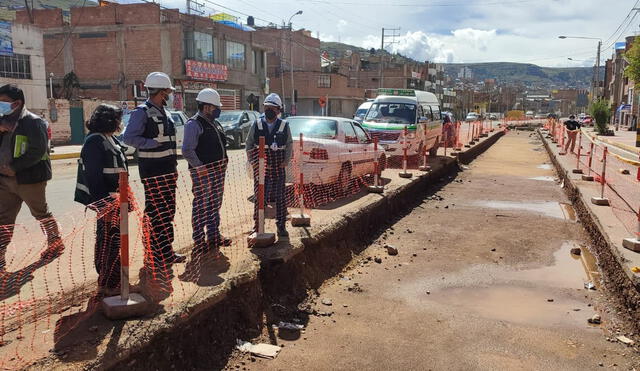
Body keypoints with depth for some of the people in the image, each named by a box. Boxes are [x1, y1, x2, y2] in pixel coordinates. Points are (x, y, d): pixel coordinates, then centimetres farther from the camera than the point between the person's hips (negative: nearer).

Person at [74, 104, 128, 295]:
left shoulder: (110, 140, 13)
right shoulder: (94, 141, -16)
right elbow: (93, 175, -21)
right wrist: (101, 203, -23)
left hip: (115, 199, 10)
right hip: (104, 201, -10)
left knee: (110, 239, 17)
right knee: (108, 240, -4)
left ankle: (110, 279, 29)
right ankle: (108, 284, 5)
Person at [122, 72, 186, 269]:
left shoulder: (164, 113, 17)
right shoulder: (142, 112, -10)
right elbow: (128, 137, -19)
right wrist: (153, 143, -19)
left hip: (168, 171, 9)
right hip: (153, 173, -9)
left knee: (168, 212, 13)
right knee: (157, 214, -7)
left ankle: (166, 253, 24)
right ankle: (160, 256, -2)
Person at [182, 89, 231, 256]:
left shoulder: (215, 123, 17)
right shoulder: (194, 124, -11)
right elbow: (187, 150, -18)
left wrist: (223, 163, 15)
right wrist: (199, 167, -19)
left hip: (218, 171, 9)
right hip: (203, 172, -9)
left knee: (215, 205, 16)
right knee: (201, 206, -4)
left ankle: (214, 235, 28)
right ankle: (199, 241, 4)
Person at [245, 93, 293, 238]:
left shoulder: (284, 126, 3)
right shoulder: (257, 124, 4)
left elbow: (289, 145, 7)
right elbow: (249, 144, 9)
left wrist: (286, 161, -1)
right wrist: (252, 161, 2)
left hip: (278, 167, 0)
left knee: (280, 197, 5)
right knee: (259, 196, 4)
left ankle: (281, 226, 16)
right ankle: (258, 225, 15)